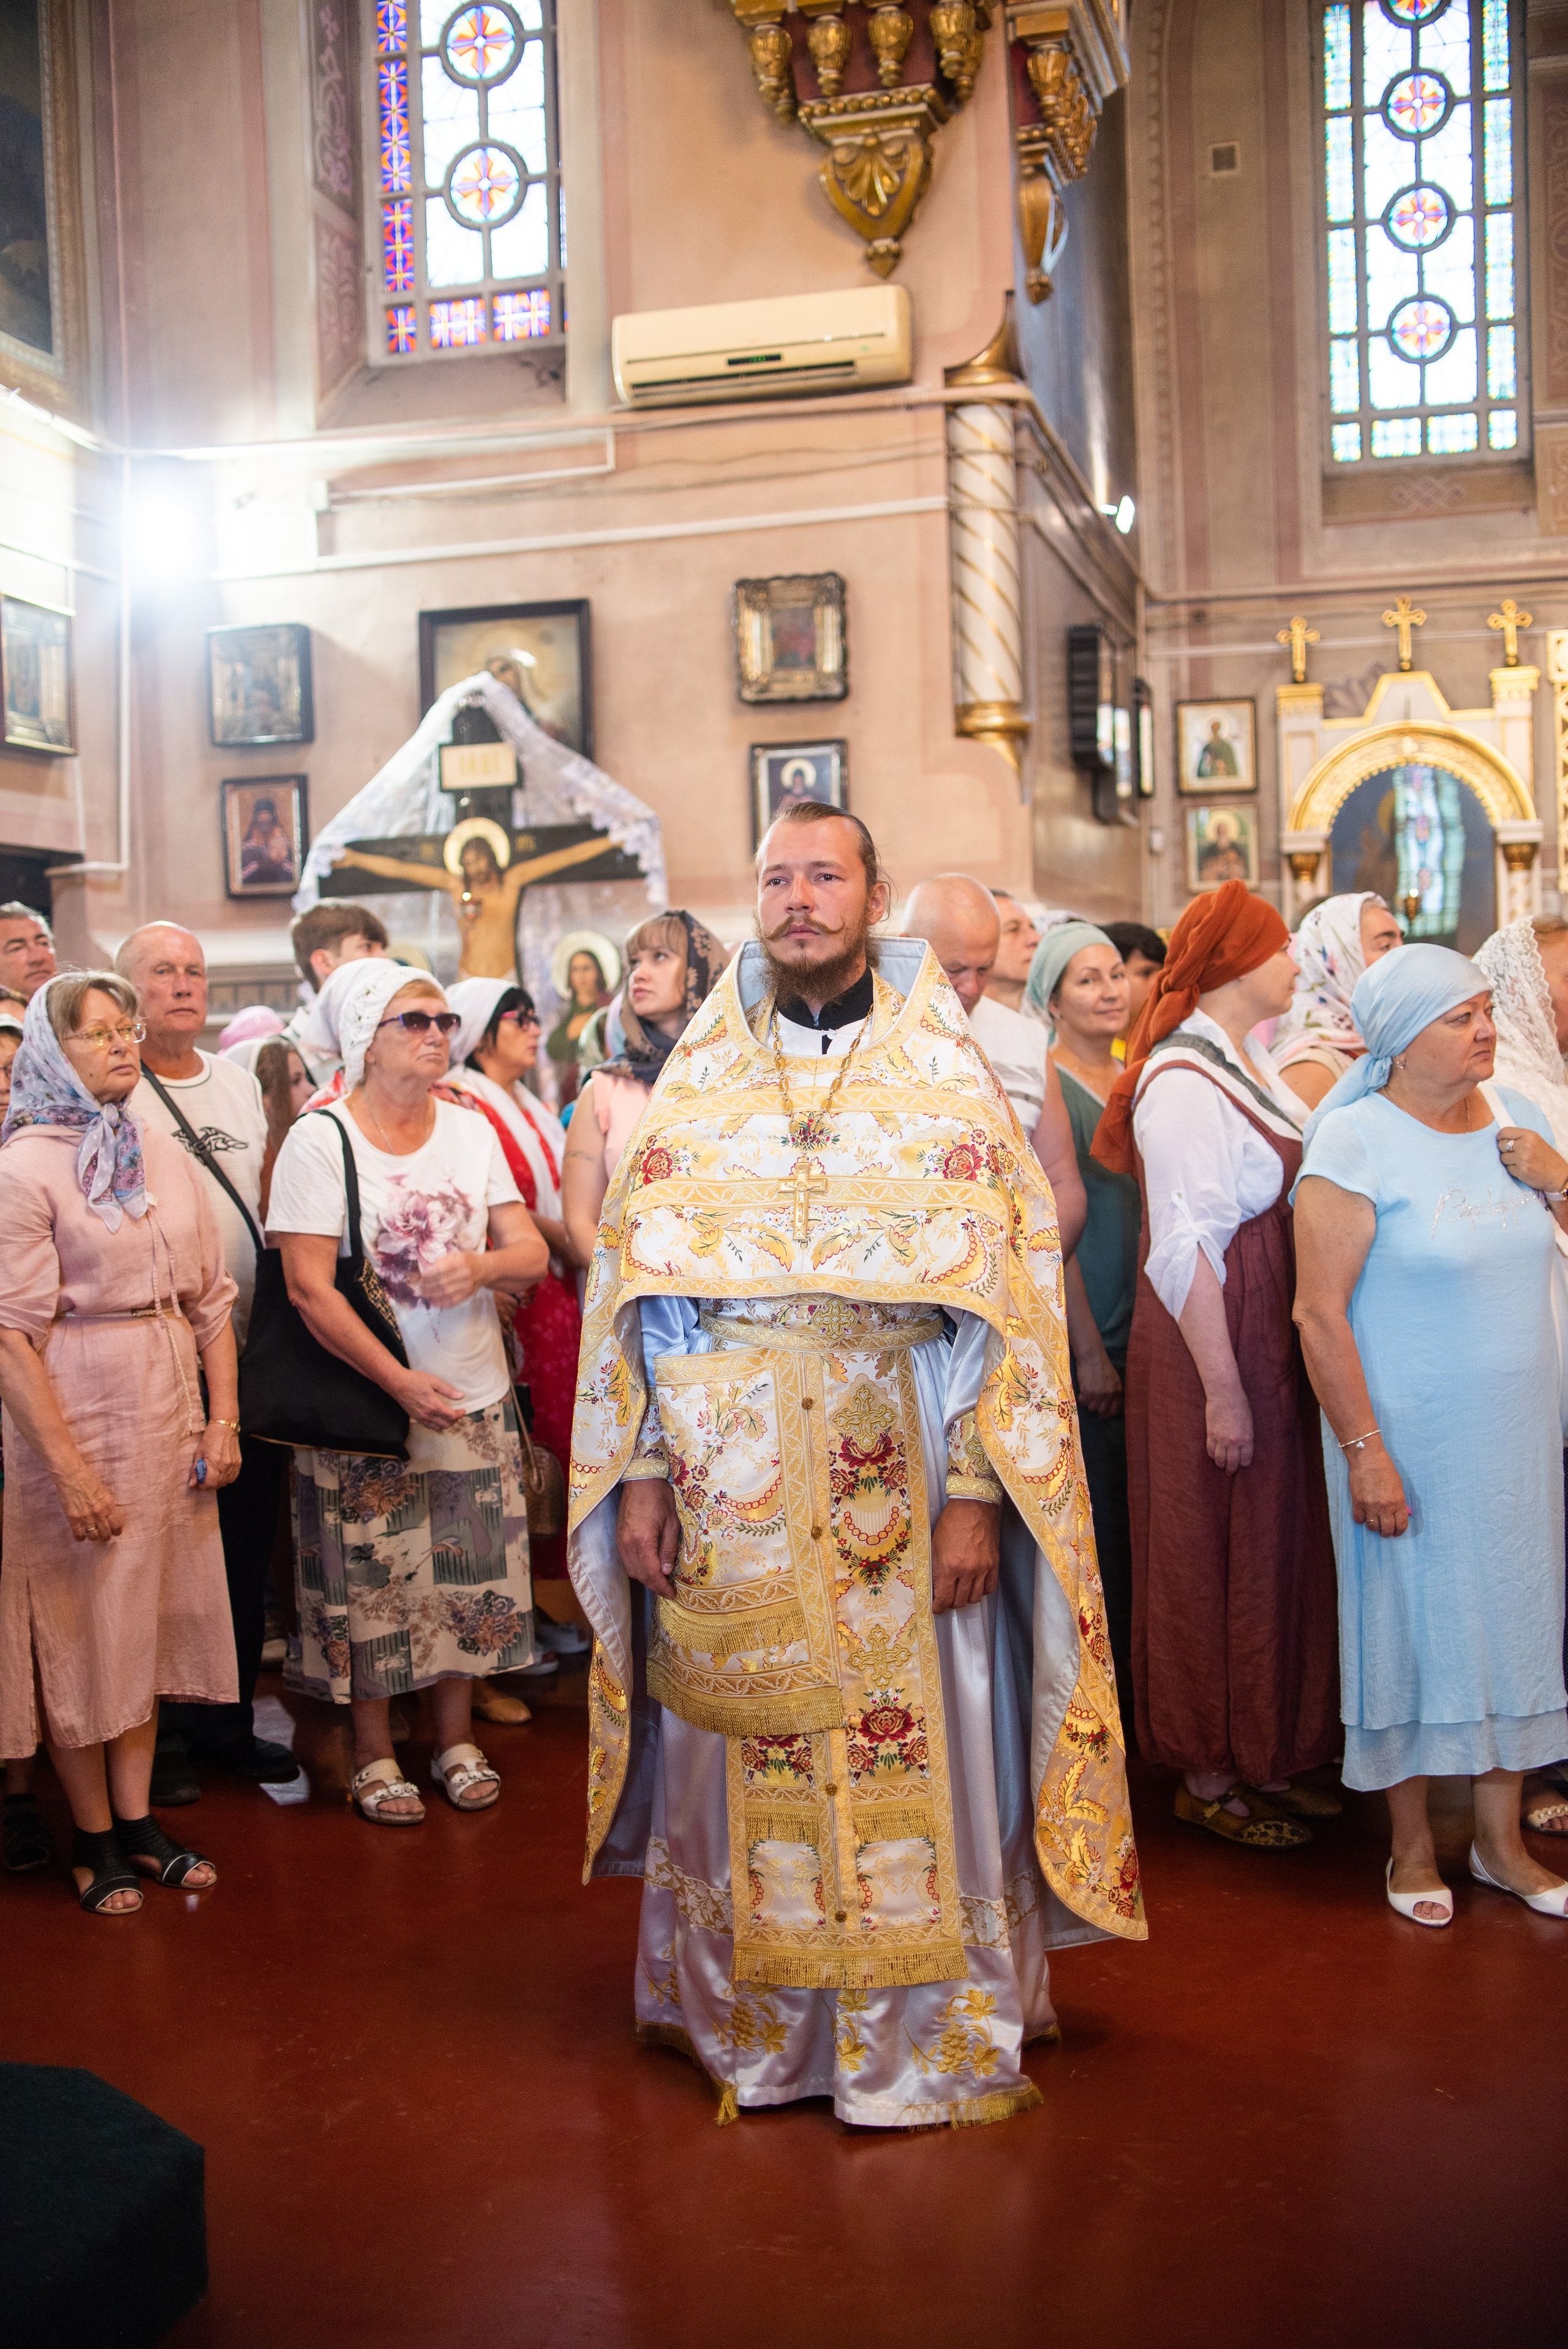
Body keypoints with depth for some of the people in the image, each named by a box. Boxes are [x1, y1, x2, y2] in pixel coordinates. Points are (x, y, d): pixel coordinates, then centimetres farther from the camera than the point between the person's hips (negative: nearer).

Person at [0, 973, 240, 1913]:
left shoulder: (166, 1155, 7)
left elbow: (212, 1298, 10)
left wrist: (224, 1419, 3)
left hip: (168, 1412, 6)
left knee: (149, 1617, 14)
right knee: (80, 1625, 6)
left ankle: (138, 1821, 27)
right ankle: (94, 1836, 21)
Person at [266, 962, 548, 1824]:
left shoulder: (473, 1131, 7)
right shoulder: (319, 1140, -8)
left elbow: (532, 1254, 5)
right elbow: (309, 1288, -12)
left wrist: (482, 1265, -19)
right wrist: (401, 1381, -18)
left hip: (475, 1396, 4)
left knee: (467, 1579, 9)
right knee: (371, 1584, 3)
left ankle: (456, 1740, 25)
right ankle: (374, 1754, 19)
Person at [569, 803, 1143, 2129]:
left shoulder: (947, 1079, 2)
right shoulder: (698, 1085, 10)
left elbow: (1008, 1289, -3)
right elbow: (632, 1288, 7)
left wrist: (977, 1489, -11)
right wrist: (639, 1473, -1)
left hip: (894, 1487, -2)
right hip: (723, 1495, 2)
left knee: (909, 1752, 2)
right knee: (734, 1752, 8)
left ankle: (923, 2039, 20)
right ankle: (749, 2021, 26)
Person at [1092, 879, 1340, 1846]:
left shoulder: (1251, 1063, 10)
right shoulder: (1182, 1081, -18)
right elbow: (1185, 1250, -21)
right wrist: (1222, 1388, -21)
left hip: (1273, 1342, 9)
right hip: (1213, 1346, -9)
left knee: (1275, 1551, 16)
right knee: (1217, 1559, 4)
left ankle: (1264, 1758, 30)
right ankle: (1208, 1777, 19)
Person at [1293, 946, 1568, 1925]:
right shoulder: (1354, 1139, -14)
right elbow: (1320, 1313, -16)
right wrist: (1363, 1452, -17)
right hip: (1409, 1435, -5)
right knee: (1413, 1621, 8)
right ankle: (1413, 1843, 26)